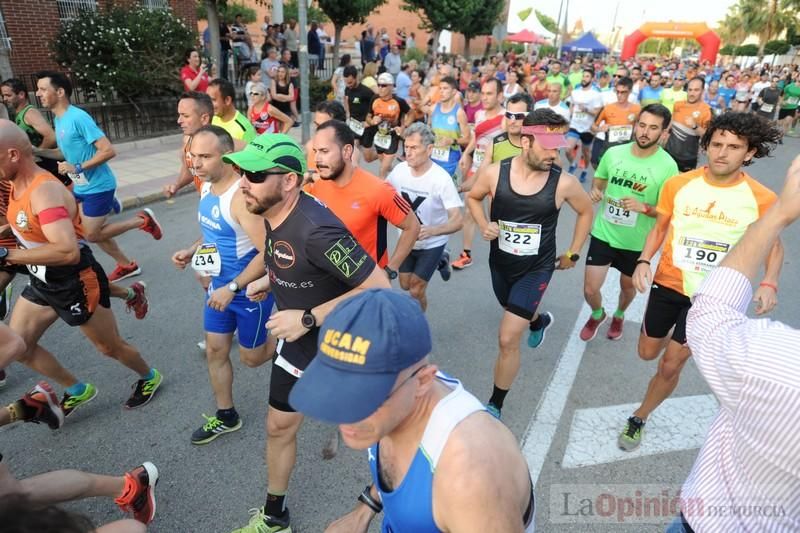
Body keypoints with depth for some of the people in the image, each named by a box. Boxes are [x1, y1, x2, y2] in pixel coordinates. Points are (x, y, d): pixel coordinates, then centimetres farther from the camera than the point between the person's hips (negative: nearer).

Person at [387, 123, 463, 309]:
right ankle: (439, 261, 44)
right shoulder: (399, 170, -15)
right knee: (405, 285, 19)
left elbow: (457, 221, -31)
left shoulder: (441, 178, -28)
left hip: (432, 244, -5)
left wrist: (432, 230, -50)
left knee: (416, 291, -1)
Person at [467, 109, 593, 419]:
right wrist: (483, 225, -13)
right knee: (515, 312, 30)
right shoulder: (495, 173, -16)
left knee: (508, 340, -9)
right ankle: (539, 321, 69)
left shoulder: (564, 183, -19)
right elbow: (473, 197, 5)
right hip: (500, 263, 3)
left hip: (536, 268, -3)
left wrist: (572, 254, 6)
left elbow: (586, 211, 3)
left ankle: (495, 405, 12)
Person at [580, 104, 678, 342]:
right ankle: (597, 315, 37)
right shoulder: (613, 153, -9)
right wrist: (595, 192, -15)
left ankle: (619, 316, 56)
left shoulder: (668, 166, -16)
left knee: (628, 287, 23)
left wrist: (644, 207, -31)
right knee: (590, 289, 2)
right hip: (603, 233, 1)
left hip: (636, 241, -1)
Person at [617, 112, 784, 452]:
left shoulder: (762, 199, -13)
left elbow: (773, 245, 2)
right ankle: (673, 333, 54)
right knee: (647, 353, 18)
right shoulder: (677, 184, -10)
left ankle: (639, 418, 26)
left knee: (670, 365, 1)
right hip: (668, 282, 2)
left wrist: (769, 284, -16)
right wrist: (644, 261, -14)